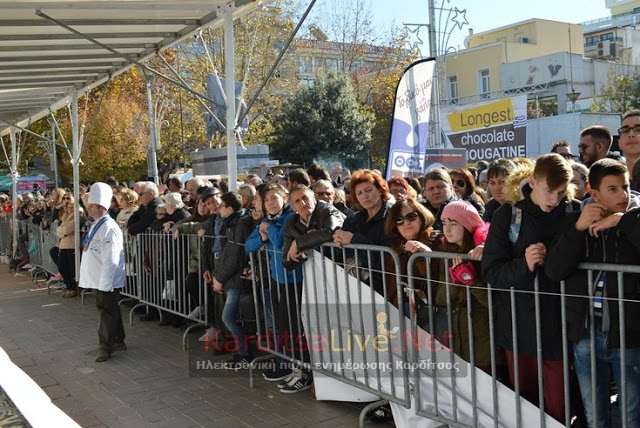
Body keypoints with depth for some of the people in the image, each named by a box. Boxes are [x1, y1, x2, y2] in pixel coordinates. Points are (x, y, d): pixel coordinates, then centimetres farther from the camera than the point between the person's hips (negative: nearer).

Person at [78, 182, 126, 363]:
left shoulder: (109, 228, -19)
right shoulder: (96, 225, 11)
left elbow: (111, 259, -23)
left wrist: (105, 284, -22)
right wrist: (101, 283, 18)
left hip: (107, 281, -10)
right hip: (99, 280, 10)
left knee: (107, 312, 0)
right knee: (108, 310, 17)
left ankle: (105, 346, 9)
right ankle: (118, 341, 28)